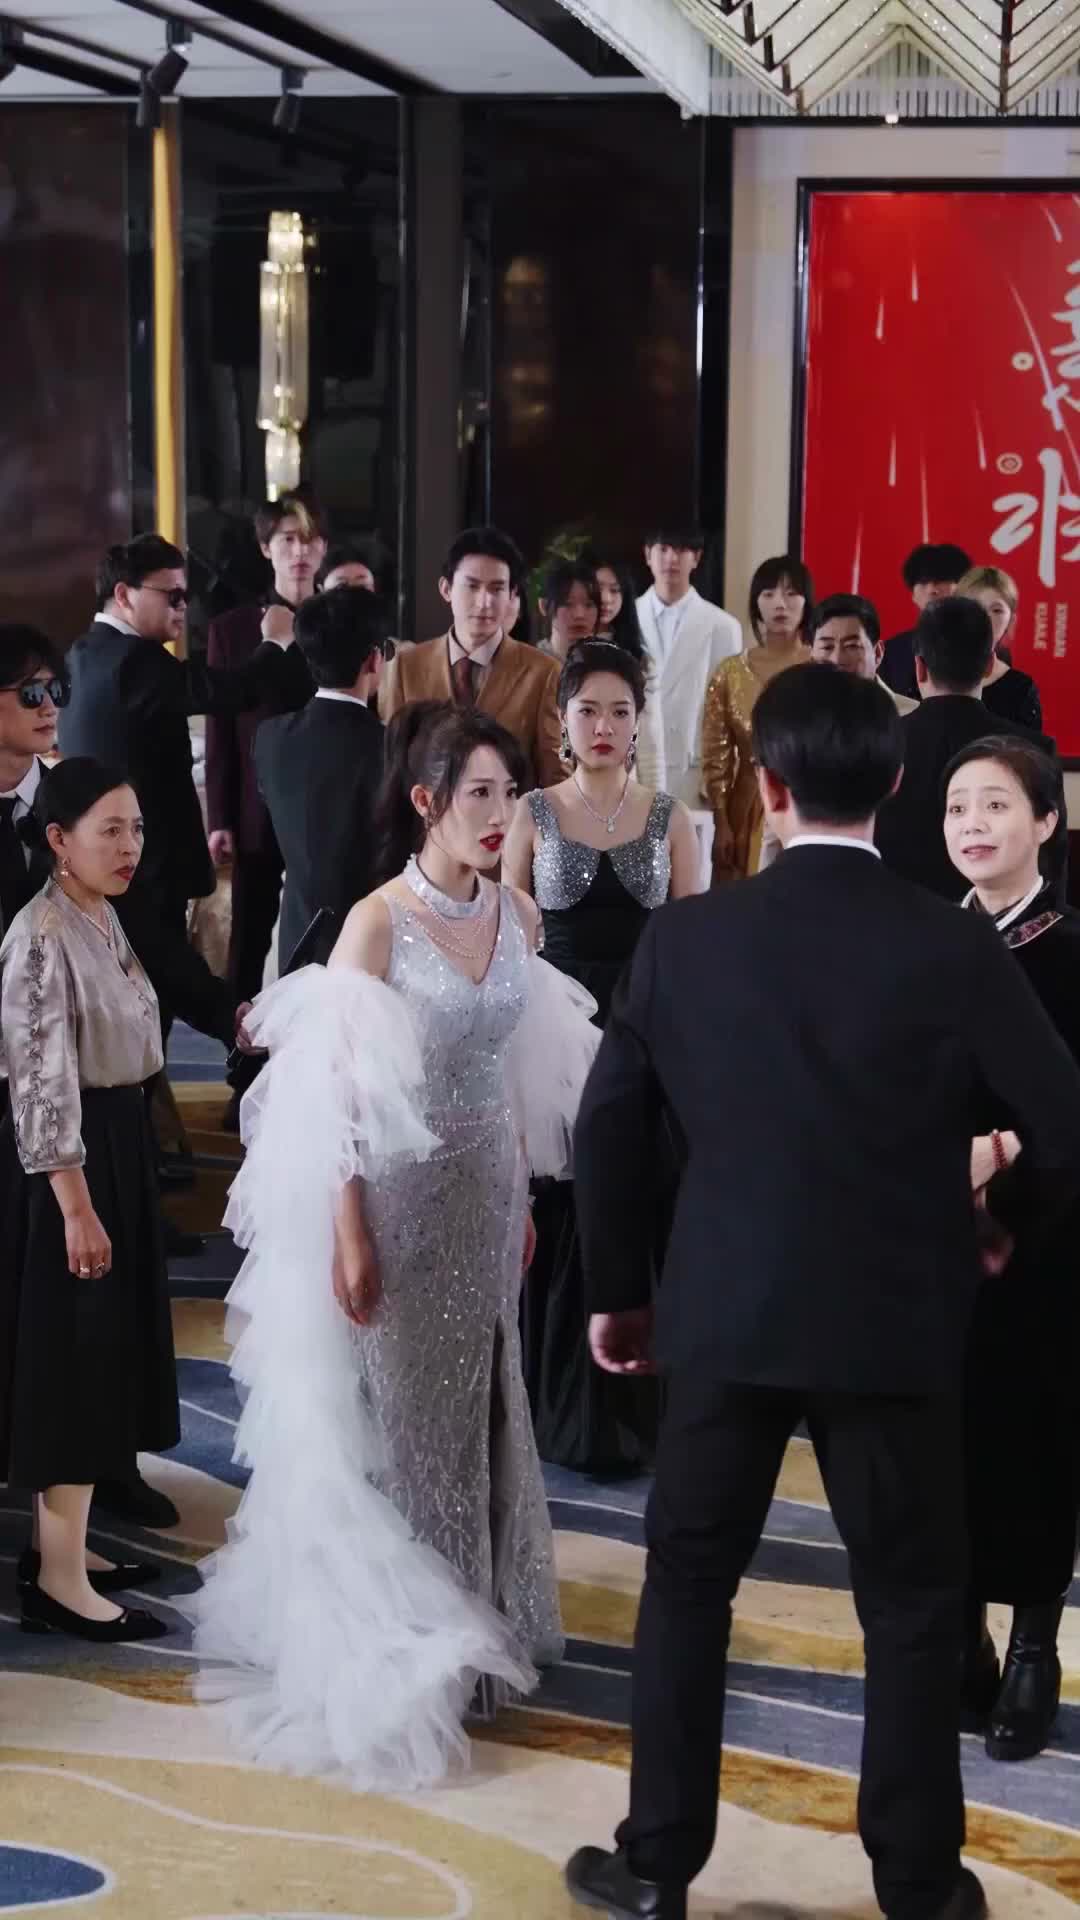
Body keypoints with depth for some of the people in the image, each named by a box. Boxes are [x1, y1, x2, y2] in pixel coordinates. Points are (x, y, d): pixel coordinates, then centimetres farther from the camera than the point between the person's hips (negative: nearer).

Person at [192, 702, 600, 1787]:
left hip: (487, 1198, 5)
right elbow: (339, 1091, -14)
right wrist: (349, 1237, -15)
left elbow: (522, 1073, 10)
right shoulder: (378, 923, -15)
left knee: (477, 1404, 14)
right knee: (395, 1411, 6)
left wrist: (521, 1199, 13)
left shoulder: (515, 915, 2)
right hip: (400, 1199, -5)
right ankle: (387, 1652, 20)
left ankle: (473, 1621, 31)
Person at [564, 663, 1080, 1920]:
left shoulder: (686, 936, -4)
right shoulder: (954, 948, -11)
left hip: (724, 1313, 2)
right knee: (913, 1606, 11)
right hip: (897, 1321, -2)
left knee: (687, 1585, 14)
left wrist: (614, 1286, 15)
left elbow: (607, 1127, 3)